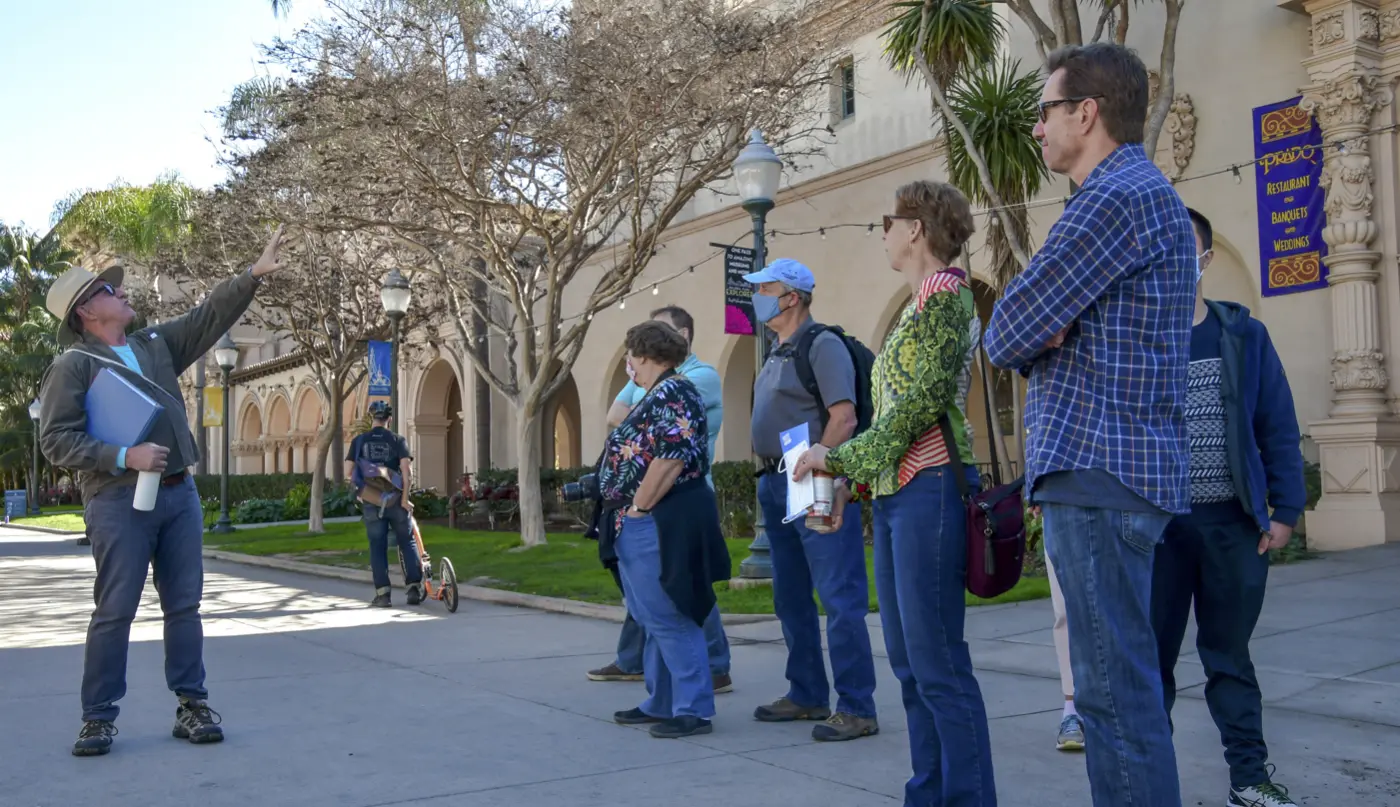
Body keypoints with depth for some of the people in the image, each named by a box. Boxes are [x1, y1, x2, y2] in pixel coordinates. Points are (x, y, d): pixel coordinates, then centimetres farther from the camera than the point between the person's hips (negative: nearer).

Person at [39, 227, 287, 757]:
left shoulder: (157, 345, 16)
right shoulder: (73, 365, -2)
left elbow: (210, 315, 13)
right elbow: (56, 440, -8)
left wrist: (253, 275, 2)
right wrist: (125, 457, -19)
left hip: (179, 493, 6)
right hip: (119, 500, -6)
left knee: (184, 605, 7)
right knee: (115, 611, -2)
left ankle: (191, 705, 13)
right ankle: (99, 717, 9)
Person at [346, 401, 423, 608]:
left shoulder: (359, 441, 4)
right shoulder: (398, 440, -1)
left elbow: (348, 472, 0)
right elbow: (407, 469, -13)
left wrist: (360, 491, 13)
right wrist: (405, 496, -8)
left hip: (371, 501, 1)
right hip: (395, 499, -1)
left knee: (377, 546, 6)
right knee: (407, 542, 10)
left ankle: (382, 593, 2)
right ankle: (414, 587, 5)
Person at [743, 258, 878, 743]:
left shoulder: (822, 346, -9)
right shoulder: (778, 353, 18)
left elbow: (844, 417, -18)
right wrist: (770, 475, 13)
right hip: (776, 484, 10)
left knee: (839, 598, -7)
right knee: (791, 598, 15)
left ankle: (856, 708, -2)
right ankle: (807, 695, 26)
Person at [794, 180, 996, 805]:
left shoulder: (944, 291, -7)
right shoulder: (918, 305, 20)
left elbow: (922, 400, -17)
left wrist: (840, 458, -12)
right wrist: (848, 481, 16)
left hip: (929, 488, -10)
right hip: (894, 493, 10)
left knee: (938, 663, -7)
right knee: (908, 661, 11)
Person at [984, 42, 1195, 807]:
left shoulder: (1116, 197, -12)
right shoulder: (1150, 195, 22)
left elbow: (1006, 335, -13)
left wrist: (1029, 339, 8)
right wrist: (1043, 339, 0)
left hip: (1097, 468, -10)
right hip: (1112, 465, 10)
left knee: (1113, 687, -7)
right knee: (1120, 679, 16)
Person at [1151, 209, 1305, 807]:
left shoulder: (1244, 335, 4)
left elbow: (1277, 428, 4)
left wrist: (1284, 510, -3)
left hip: (1234, 521, 1)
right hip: (1156, 522, -1)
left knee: (1229, 655, 11)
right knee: (1153, 656, 7)